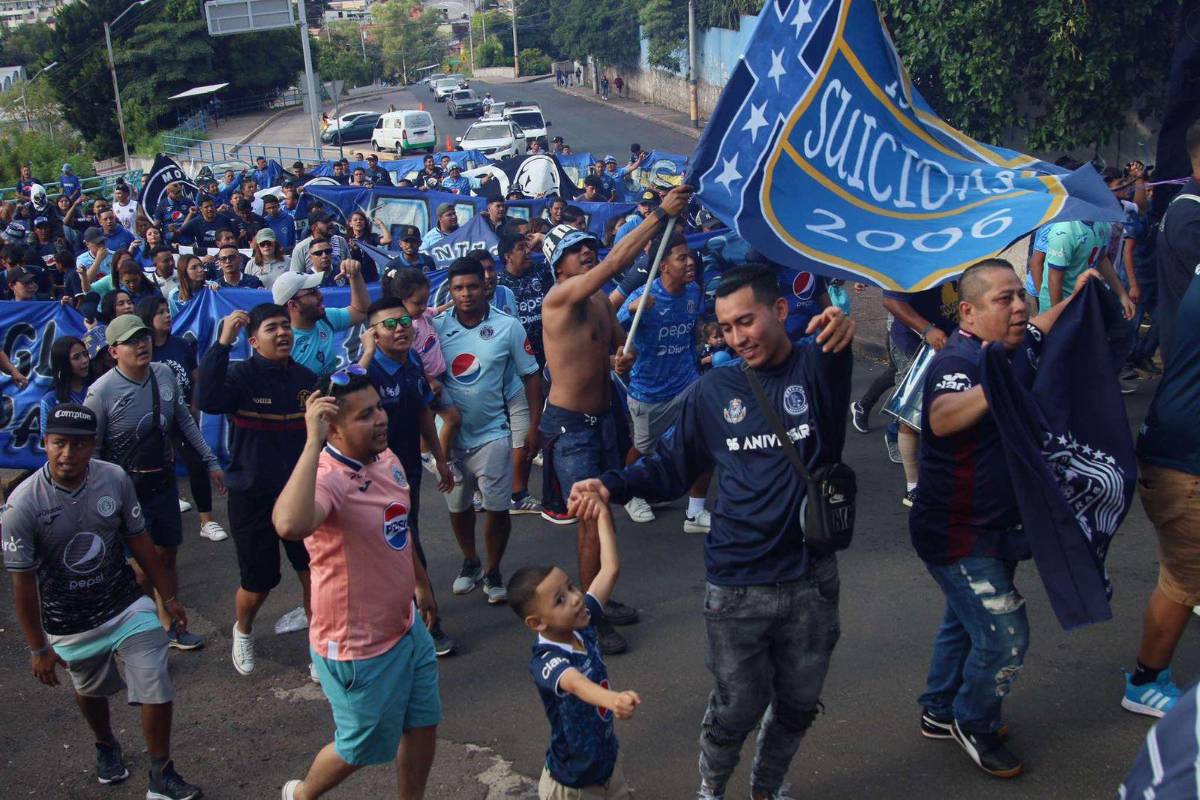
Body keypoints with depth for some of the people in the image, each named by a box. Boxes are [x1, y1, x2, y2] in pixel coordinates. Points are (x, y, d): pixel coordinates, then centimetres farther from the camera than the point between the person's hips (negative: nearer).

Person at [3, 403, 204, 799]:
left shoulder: (115, 479, -14)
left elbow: (139, 541, 0)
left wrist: (169, 597, 7)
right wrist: (39, 649, -8)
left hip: (127, 606, 1)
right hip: (69, 625, -1)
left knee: (158, 690, -3)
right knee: (90, 691, 23)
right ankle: (106, 746, 54)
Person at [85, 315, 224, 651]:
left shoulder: (165, 374, -2)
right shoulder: (102, 392, -18)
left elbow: (184, 421, 11)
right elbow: (91, 450, -12)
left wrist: (210, 460, 11)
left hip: (164, 481, 6)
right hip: (128, 490, -6)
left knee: (167, 553, 17)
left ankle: (168, 624, 34)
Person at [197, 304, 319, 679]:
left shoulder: (306, 378, 1)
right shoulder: (241, 376, -13)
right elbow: (207, 401, -35)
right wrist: (222, 343, -40)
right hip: (253, 497, -3)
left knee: (316, 575, 2)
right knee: (257, 583, 11)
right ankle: (242, 632, 44)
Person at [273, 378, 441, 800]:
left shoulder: (388, 460, -3)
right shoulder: (328, 478, -30)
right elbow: (289, 525, -54)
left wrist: (421, 584, 26)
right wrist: (312, 443, -49)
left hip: (408, 628, 7)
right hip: (359, 649, -7)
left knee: (423, 724, 22)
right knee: (361, 748, 16)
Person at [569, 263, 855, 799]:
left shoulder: (815, 366, -5)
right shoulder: (714, 391, 1)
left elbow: (834, 363, -30)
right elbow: (672, 467, 7)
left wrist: (839, 332, -54)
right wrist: (611, 485, -10)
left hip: (811, 577, 0)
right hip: (736, 586, 0)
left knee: (798, 705, 18)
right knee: (737, 708, 9)